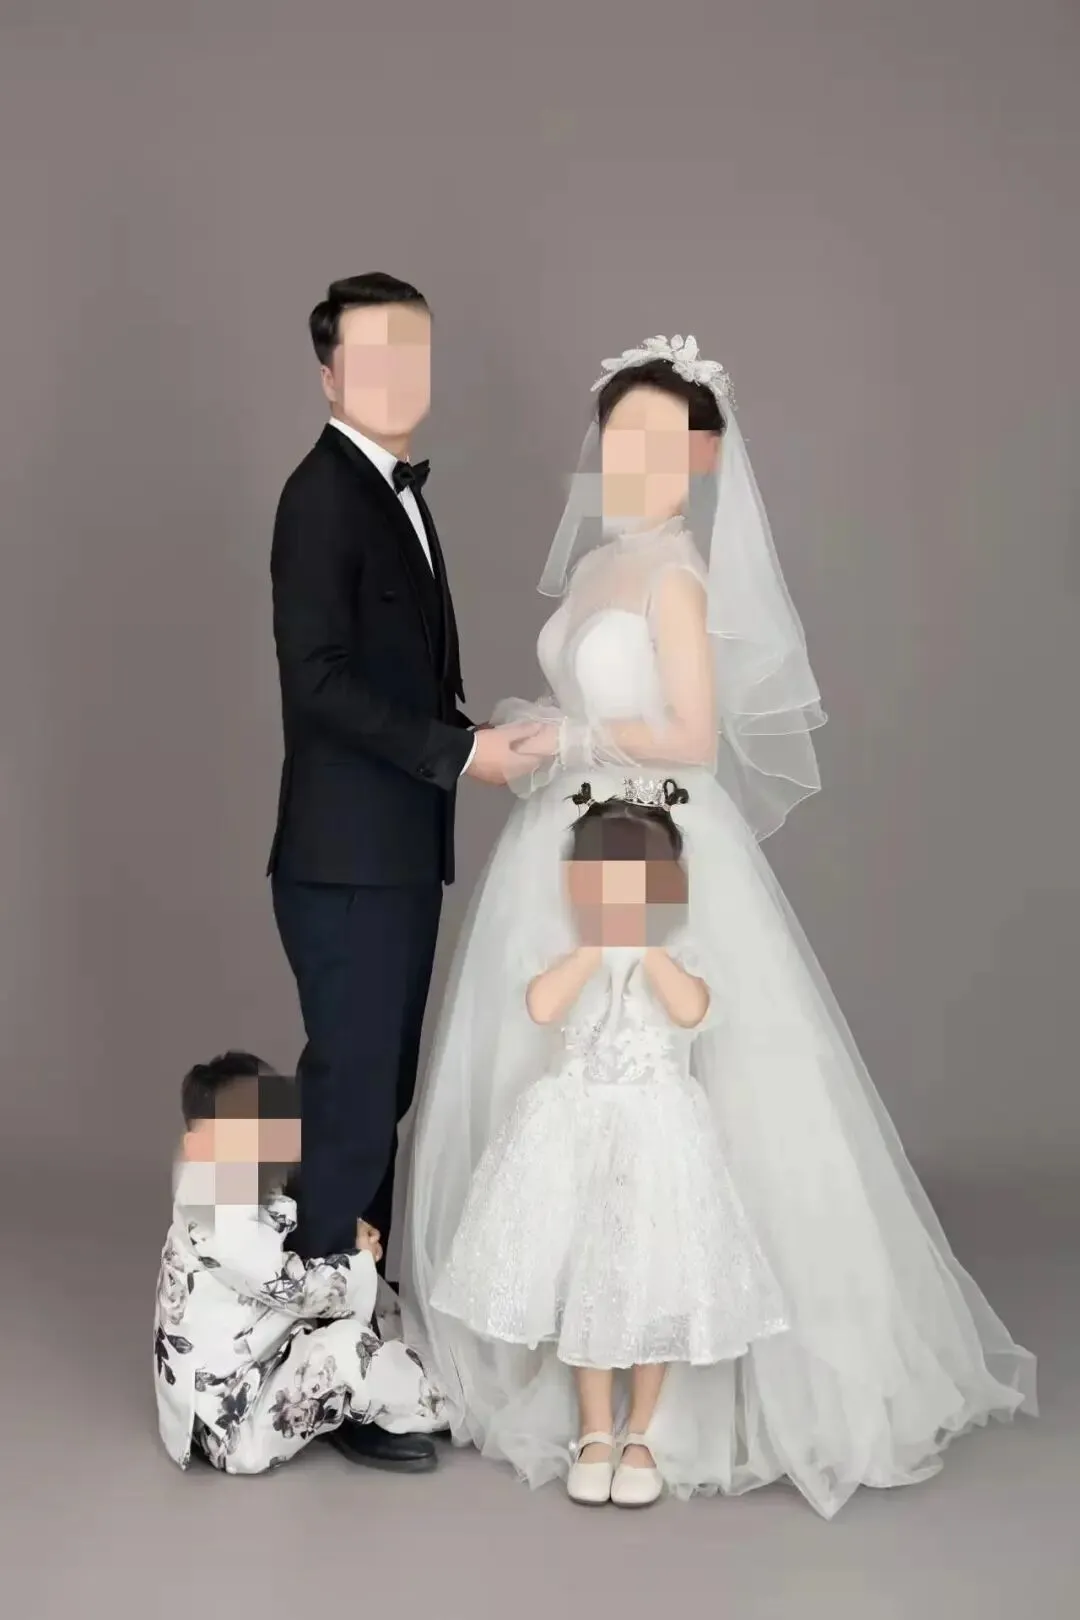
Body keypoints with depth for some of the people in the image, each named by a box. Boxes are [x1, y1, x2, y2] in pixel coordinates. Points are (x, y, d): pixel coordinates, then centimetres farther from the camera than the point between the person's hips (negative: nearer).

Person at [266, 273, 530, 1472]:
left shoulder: (399, 493, 16)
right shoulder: (324, 494, -12)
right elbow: (317, 675, -20)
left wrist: (473, 743, 7)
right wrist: (457, 750, -20)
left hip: (399, 858, 9)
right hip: (347, 863, -9)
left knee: (381, 1103, 14)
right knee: (350, 1108, -4)